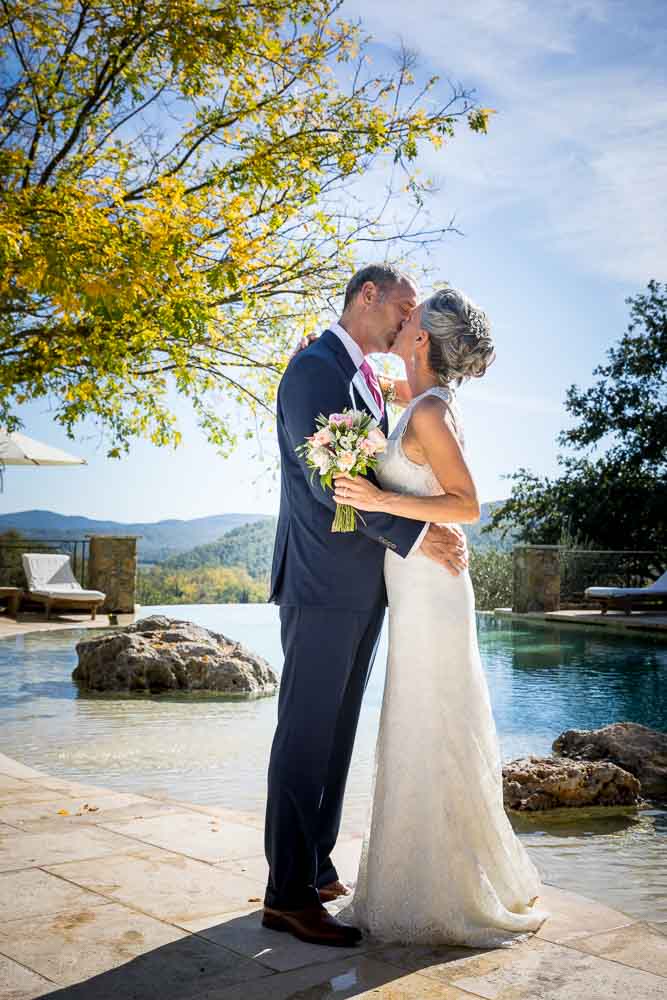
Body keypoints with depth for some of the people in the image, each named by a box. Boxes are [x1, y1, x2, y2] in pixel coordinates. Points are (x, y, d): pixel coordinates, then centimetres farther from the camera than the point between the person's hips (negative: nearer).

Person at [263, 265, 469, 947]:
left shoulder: (369, 382, 19)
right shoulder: (315, 367, -10)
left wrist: (437, 532, 3)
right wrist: (416, 534, -21)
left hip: (363, 588, 9)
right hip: (323, 584, -9)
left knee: (335, 734, 13)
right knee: (306, 734, -3)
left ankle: (317, 870, 24)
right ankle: (287, 894, 7)